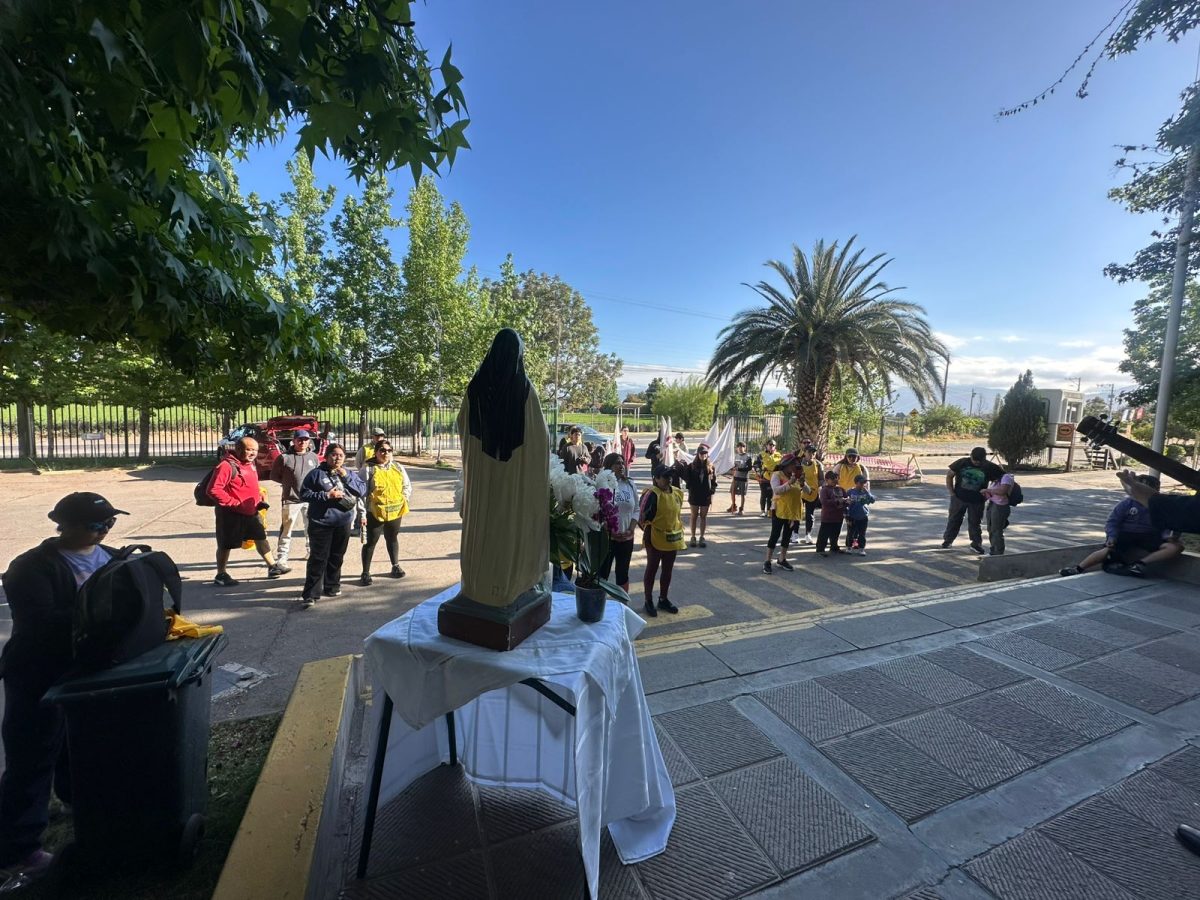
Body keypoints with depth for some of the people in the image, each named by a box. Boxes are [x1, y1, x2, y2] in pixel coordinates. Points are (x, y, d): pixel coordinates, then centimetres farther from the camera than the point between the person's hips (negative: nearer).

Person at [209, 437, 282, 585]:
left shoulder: (250, 464, 9)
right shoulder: (226, 466, -19)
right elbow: (213, 490, -24)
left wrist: (260, 500, 8)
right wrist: (234, 503, -23)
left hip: (251, 512, 8)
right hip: (231, 514, -8)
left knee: (261, 538, 12)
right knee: (225, 545, 6)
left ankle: (272, 567, 21)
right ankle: (221, 575, 21)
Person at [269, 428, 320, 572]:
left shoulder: (314, 457, 6)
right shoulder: (284, 457, -5)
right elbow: (274, 476, 4)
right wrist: (288, 483, -3)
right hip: (291, 500, -4)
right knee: (286, 531, -2)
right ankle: (281, 560, 3)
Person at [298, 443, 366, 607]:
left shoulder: (350, 474, 9)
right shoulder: (317, 473, -2)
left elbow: (362, 490, -2)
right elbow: (304, 494, -5)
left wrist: (346, 477, -12)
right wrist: (326, 495, -15)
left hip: (343, 522, 4)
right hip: (320, 522, -4)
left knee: (337, 557, 14)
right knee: (318, 558, -4)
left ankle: (332, 586, 29)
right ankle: (310, 594, 0)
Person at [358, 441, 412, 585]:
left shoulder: (398, 467, 6)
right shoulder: (368, 469, -8)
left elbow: (407, 486, 13)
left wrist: (404, 501, 1)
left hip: (395, 511, 4)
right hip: (374, 513, -4)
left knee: (392, 539, 19)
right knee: (370, 542, 4)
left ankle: (395, 566, 33)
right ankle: (365, 573, 14)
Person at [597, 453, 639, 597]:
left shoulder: (630, 485, 5)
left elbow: (636, 509, 8)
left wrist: (631, 529, -5)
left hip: (626, 538, 5)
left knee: (623, 574, 18)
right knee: (602, 573, 7)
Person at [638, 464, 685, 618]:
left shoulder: (678, 493, 4)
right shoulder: (652, 494, -19)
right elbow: (643, 518, -16)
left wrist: (678, 533, 15)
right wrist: (648, 536, -11)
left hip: (672, 540, 7)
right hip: (655, 540, -7)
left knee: (667, 571, 17)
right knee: (652, 570, 7)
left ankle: (663, 600, 32)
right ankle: (648, 601, 20)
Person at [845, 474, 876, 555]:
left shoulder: (866, 492, 0)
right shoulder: (850, 492, -7)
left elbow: (872, 500, -14)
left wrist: (866, 491, -20)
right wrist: (847, 515, -2)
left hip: (863, 517, 2)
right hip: (852, 517, -1)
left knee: (862, 534, 8)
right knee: (850, 533, 8)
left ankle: (861, 549, 18)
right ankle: (849, 548, 24)